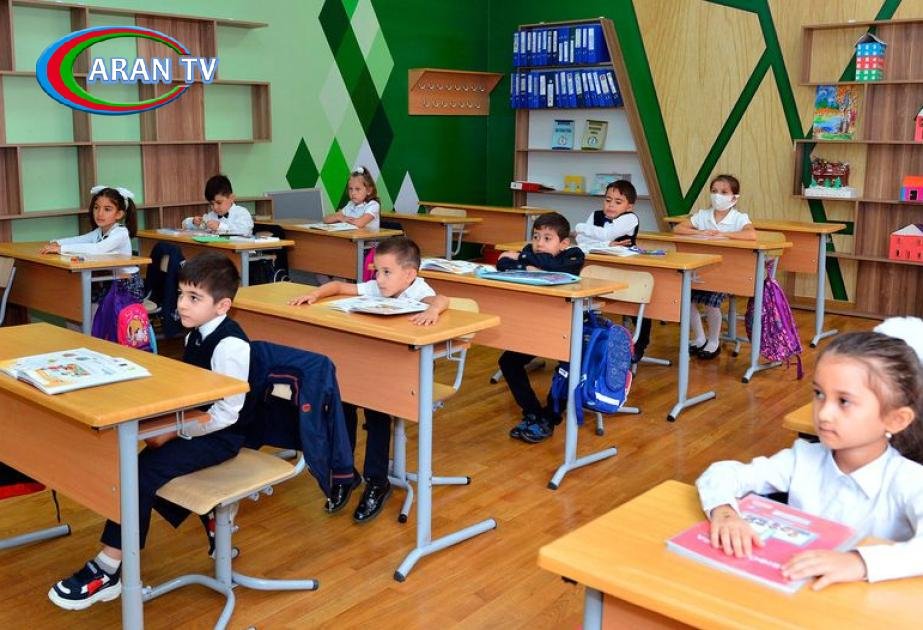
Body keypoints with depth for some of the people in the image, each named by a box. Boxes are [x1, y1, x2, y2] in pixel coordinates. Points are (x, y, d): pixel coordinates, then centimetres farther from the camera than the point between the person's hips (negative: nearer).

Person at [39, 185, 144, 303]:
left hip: (128, 287, -8)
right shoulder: (99, 232, 9)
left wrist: (61, 249, -35)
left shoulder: (121, 233, -19)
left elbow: (98, 249, -33)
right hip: (108, 284, 8)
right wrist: (56, 243, -17)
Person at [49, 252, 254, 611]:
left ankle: (107, 572, -10)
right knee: (134, 464, 1)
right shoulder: (197, 334, 7)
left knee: (144, 470, -20)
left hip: (219, 434, -10)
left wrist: (171, 432, -19)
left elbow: (226, 413, -24)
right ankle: (212, 519, 17)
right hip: (195, 425, 10)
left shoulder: (230, 345, -23)